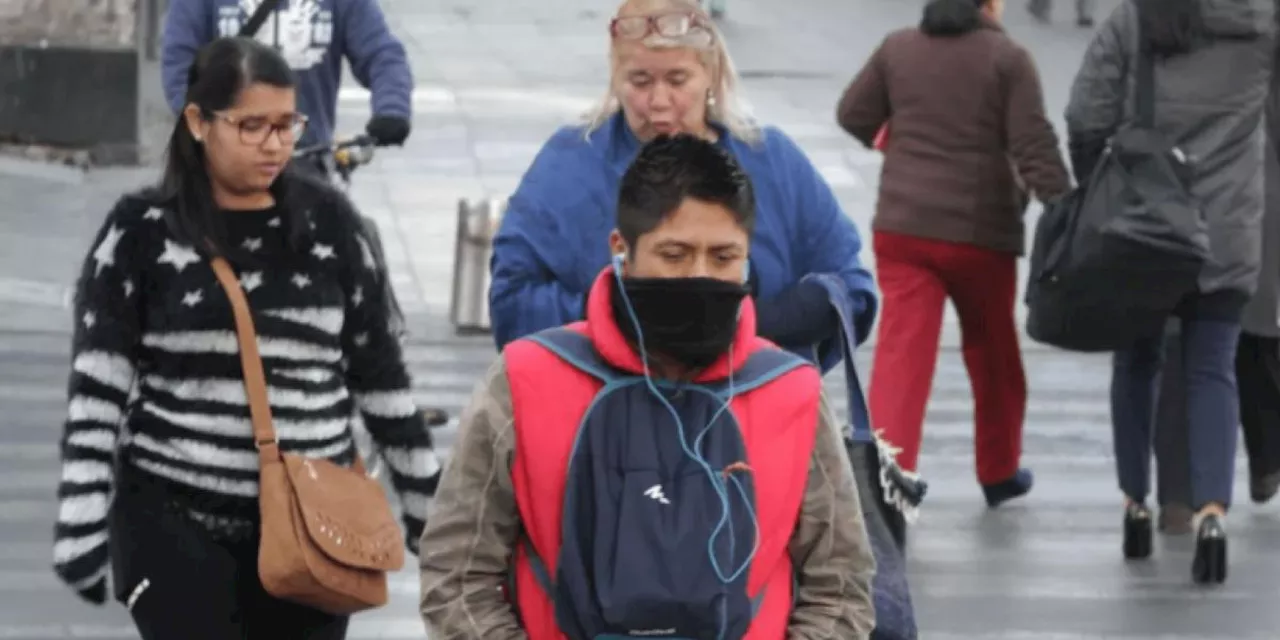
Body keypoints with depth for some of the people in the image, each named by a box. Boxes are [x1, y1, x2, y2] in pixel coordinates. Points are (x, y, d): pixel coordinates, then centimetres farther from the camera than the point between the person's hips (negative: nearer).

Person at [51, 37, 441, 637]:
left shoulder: (327, 220, 5)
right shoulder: (142, 229, -3)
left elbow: (378, 368, 12)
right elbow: (97, 388, -4)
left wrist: (424, 497, 12)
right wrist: (81, 527, -11)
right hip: (175, 524, -3)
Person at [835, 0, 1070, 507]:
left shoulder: (897, 48, 4)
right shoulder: (1008, 59, -6)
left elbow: (854, 115, 13)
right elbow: (1035, 148, -12)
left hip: (903, 227, 2)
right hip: (982, 232, -2)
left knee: (902, 352, -5)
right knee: (992, 350, 19)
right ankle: (998, 473, 33)